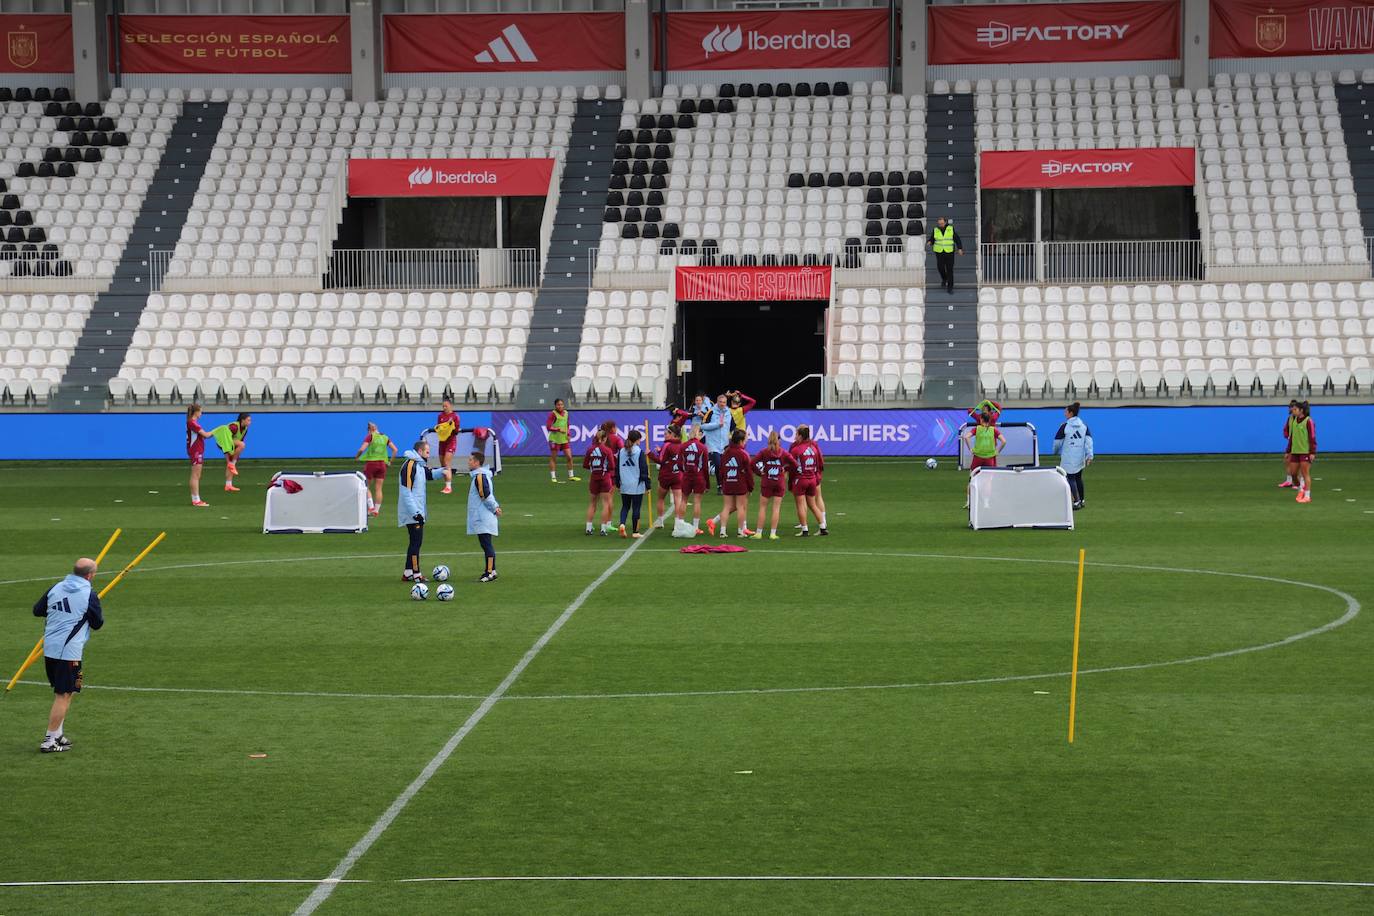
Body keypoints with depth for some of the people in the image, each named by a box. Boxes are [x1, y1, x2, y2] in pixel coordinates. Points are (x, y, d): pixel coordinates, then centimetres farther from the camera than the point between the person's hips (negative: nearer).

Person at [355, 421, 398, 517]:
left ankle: (371, 507, -7)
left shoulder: (370, 436, -5)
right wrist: (390, 461, 12)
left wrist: (357, 456, 2)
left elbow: (362, 449, -15)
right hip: (382, 464, 4)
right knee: (378, 488, 8)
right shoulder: (385, 437, 9)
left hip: (371, 462, -4)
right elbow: (395, 449, 5)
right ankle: (376, 510, 9)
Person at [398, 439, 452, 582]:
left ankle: (408, 573, 18)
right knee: (416, 542, -8)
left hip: (417, 512, 10)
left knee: (415, 542, 13)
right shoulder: (409, 465, -16)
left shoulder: (418, 464, 14)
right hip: (412, 512, -10)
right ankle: (416, 574, -7)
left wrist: (443, 470, -4)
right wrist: (415, 513, -24)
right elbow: (406, 491, -21)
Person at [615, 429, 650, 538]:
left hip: (624, 485, 4)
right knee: (636, 508, 4)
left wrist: (618, 483, 19)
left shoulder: (621, 452, 5)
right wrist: (647, 485, -1)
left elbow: (617, 469, 10)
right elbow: (644, 470, -8)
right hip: (637, 485, -4)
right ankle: (635, 532, 8)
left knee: (625, 506, 15)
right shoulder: (640, 452, -9)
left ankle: (622, 523, -10)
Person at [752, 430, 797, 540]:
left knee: (762, 507, 6)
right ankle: (773, 533, 1)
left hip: (766, 482, -1)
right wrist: (787, 472, 13)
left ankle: (758, 533, 4)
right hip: (780, 483, 1)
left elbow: (753, 463, -9)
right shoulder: (783, 452, -1)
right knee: (776, 508, 4)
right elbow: (795, 464, -2)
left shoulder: (764, 451, -3)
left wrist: (760, 473, 2)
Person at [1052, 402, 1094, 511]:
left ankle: (1077, 501, -10)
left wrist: (1057, 452, 17)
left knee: (1071, 478, 0)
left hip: (1068, 458, -5)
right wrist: (1089, 456, -5)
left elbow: (1057, 442, -2)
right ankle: (1081, 500, 23)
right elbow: (1088, 441, -2)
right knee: (1078, 477, 17)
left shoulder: (1065, 426, -9)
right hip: (1080, 457, 5)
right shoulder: (1084, 426, 4)